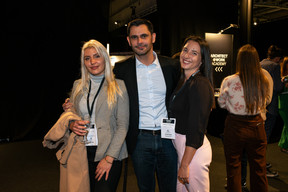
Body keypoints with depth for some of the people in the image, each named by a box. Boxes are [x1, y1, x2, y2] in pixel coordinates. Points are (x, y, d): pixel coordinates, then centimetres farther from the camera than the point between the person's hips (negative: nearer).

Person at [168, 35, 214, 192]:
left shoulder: (200, 84, -18)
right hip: (179, 145, 8)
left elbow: (196, 130, -21)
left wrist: (184, 165, -20)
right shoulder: (183, 82, 9)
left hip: (193, 149, -8)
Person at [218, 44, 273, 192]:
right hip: (257, 127, 2)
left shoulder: (228, 81, -15)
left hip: (234, 127, -2)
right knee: (259, 169, 16)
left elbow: (222, 103, 0)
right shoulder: (265, 80, -9)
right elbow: (267, 100, 8)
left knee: (233, 168, 14)